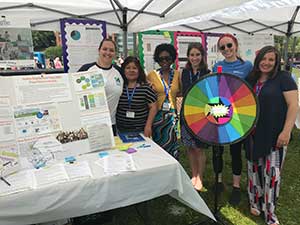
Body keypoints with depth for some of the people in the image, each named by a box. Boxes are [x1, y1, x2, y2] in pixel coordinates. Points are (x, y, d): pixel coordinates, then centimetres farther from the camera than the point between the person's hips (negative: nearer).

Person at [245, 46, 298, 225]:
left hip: (275, 135, -4)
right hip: (254, 135, 5)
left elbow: (293, 105, -11)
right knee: (255, 169, 13)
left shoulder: (283, 78, -6)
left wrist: (286, 131, -19)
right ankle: (255, 202, 31)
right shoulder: (251, 80, 9)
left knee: (272, 172, 1)